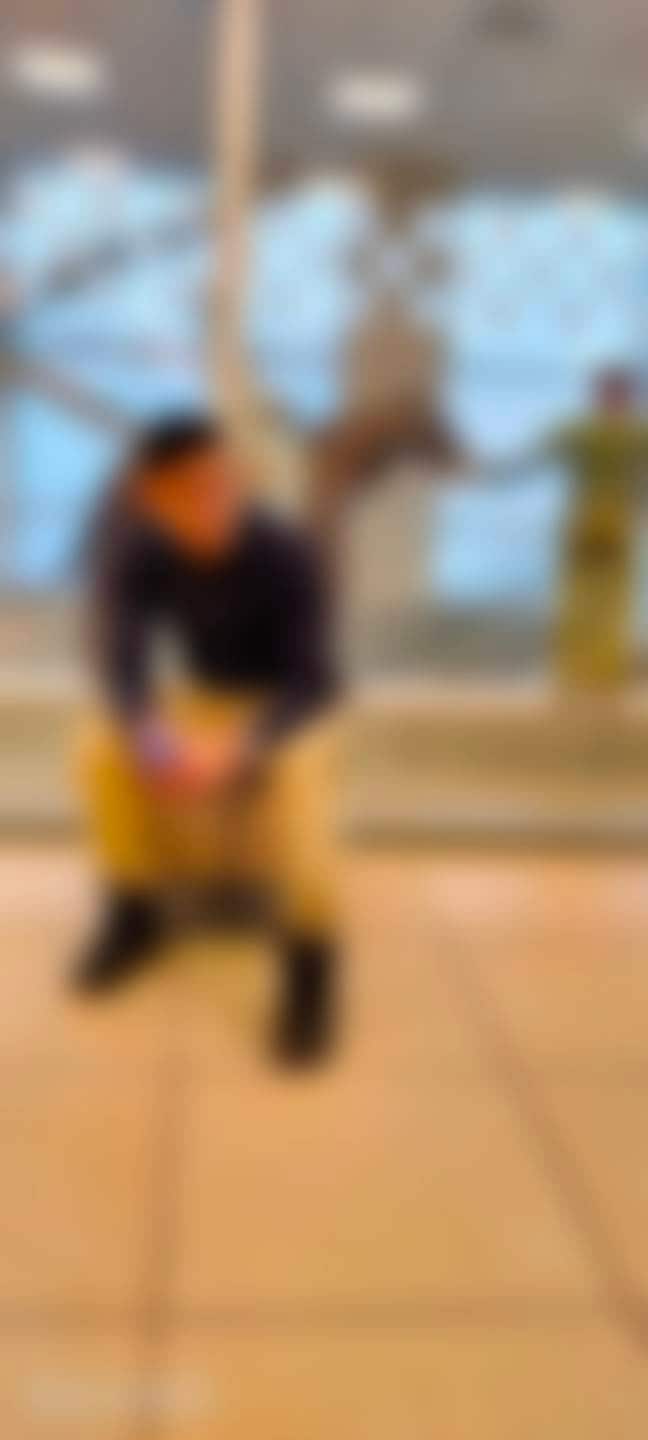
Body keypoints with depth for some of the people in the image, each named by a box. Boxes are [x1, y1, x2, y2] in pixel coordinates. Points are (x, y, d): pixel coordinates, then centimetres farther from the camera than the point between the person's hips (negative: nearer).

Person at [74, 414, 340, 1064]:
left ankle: (310, 952, -20)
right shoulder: (137, 552, -19)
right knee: (101, 750, -23)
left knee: (292, 772, -36)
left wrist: (237, 750, -43)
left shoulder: (285, 553, -27)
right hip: (200, 699, 3)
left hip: (283, 705, -3)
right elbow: (121, 658, -21)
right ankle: (135, 908, 0)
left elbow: (314, 682, -27)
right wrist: (147, 737, -42)